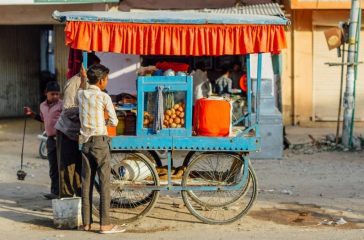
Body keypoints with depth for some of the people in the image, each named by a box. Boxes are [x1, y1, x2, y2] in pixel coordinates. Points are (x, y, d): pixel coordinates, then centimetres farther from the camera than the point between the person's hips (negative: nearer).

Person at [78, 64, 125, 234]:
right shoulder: (104, 97, -8)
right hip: (100, 141, -6)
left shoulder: (80, 94, 6)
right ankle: (105, 224, -3)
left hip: (85, 142, 6)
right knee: (104, 182, -3)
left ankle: (86, 222, 12)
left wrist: (83, 79, 33)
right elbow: (114, 122, -3)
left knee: (86, 182, 9)